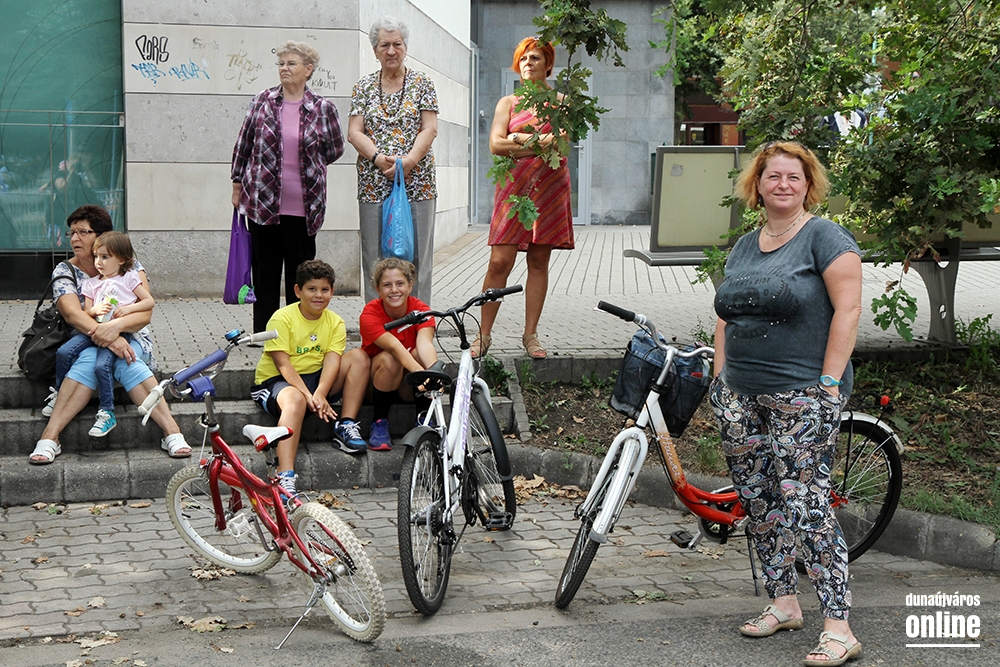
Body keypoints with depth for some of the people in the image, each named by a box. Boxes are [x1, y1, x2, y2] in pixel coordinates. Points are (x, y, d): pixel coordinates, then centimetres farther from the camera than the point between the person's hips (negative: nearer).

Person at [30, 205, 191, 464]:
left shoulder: (129, 268, 0)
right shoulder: (65, 271, 2)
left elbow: (145, 313, -11)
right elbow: (72, 314, -16)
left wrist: (116, 326, -32)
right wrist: (105, 335, -33)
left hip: (130, 338, 0)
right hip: (85, 340, 0)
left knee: (125, 361, -34)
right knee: (89, 359, -34)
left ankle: (172, 432, -41)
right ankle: (50, 437, -42)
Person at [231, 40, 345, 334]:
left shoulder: (322, 108, 0)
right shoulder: (263, 100, 4)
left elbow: (335, 149, 12)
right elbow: (243, 143, 10)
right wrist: (238, 182, 10)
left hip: (303, 205, -1)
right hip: (262, 200, 1)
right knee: (265, 268, 7)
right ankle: (263, 332, 14)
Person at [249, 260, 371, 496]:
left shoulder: (335, 323, 3)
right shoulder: (282, 319, -10)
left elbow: (332, 362, -12)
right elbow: (283, 364, -18)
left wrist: (319, 395, -31)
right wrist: (309, 396, -31)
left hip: (316, 380, 5)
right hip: (276, 381, -5)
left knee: (358, 357, -12)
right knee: (295, 401, -41)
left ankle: (346, 426, -14)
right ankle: (285, 477, -51)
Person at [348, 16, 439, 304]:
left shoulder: (422, 83, 7)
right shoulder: (364, 86, 11)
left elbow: (430, 129, -1)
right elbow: (354, 132, 3)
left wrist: (408, 161, -16)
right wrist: (379, 158, -14)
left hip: (417, 182, -1)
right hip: (373, 183, 1)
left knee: (416, 257, -2)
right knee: (375, 259, 1)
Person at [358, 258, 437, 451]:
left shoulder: (420, 309, -15)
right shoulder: (370, 314, -21)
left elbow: (425, 343, -35)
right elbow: (394, 347, -38)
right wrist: (420, 372, -56)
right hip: (377, 381, -2)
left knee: (419, 354, -29)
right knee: (389, 359, -33)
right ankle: (379, 424, -16)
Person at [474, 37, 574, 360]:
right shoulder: (508, 103, 15)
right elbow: (495, 144, 1)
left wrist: (520, 140, -21)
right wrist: (537, 143, -12)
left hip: (549, 187, 1)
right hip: (514, 186, 0)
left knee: (539, 261, 1)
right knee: (500, 261, -8)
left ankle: (530, 334, 8)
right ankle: (484, 334, -1)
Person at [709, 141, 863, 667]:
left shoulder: (824, 237, -4)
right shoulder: (744, 246, 16)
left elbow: (847, 309, -11)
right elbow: (725, 315, 21)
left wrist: (829, 382, -16)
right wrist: (721, 377, 12)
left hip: (803, 395, -7)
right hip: (740, 396, 7)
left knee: (803, 500, -13)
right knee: (758, 500, 9)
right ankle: (782, 603, 21)